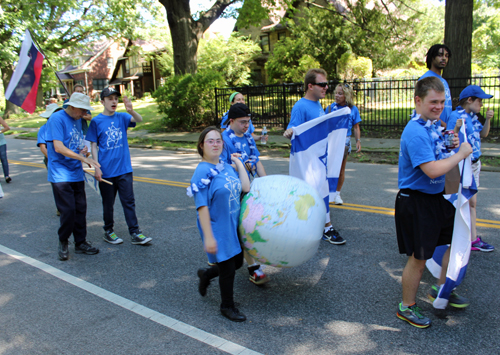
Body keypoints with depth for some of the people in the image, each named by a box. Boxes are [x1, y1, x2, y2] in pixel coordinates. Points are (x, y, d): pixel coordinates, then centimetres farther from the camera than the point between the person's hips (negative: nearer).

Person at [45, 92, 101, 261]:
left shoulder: (77, 120, 13)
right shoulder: (57, 118, -12)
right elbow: (58, 148, -20)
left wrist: (82, 149, 2)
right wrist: (83, 158, -24)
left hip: (76, 173, 7)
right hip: (61, 174, -7)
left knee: (80, 208, 8)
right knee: (68, 210, -9)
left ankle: (80, 243, 20)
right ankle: (63, 243, 13)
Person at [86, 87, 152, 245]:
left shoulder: (122, 117, 3)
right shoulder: (96, 121, -2)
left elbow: (139, 120, -14)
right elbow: (94, 146, -1)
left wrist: (131, 111, -36)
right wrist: (97, 167, -8)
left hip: (124, 169, 2)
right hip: (106, 171, -2)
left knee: (129, 202, 5)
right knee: (108, 204, 11)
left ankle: (135, 233, 10)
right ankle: (108, 232, 26)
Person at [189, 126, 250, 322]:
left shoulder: (227, 166, 3)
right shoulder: (203, 171, -18)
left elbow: (246, 187, -6)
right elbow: (202, 207, -20)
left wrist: (239, 163, 1)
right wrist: (208, 237, -22)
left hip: (233, 225, 7)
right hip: (217, 228, -7)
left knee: (237, 262, 19)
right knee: (228, 269, 6)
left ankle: (206, 274, 45)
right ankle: (227, 306, 30)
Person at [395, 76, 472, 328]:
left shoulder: (433, 125, 7)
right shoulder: (415, 132, -23)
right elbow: (433, 170, -29)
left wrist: (451, 145, 3)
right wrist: (461, 154, -16)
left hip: (436, 197, 9)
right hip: (415, 202, -9)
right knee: (418, 258, 2)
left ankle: (440, 289, 37)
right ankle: (406, 308, 22)